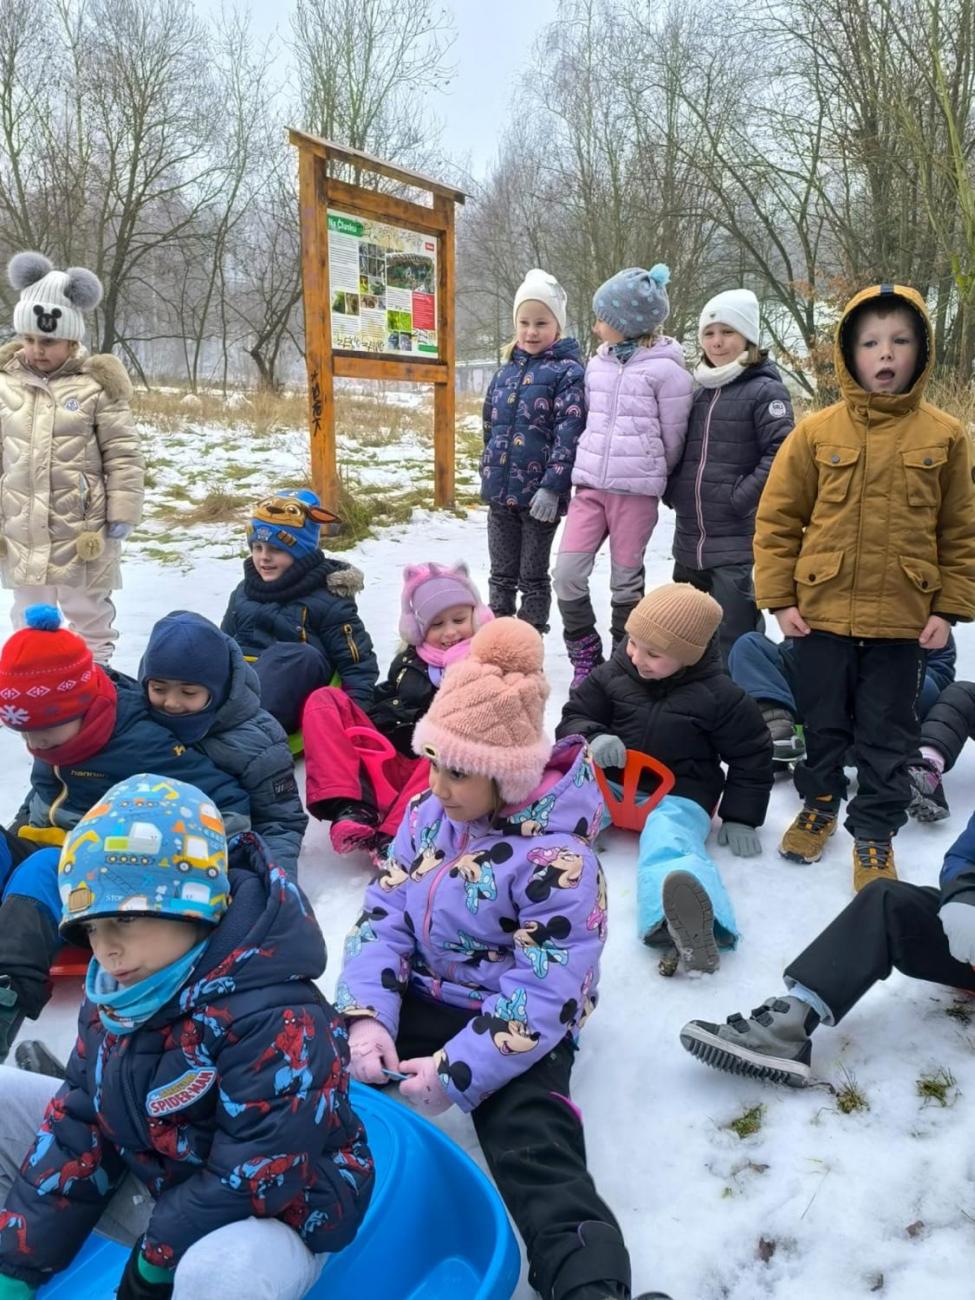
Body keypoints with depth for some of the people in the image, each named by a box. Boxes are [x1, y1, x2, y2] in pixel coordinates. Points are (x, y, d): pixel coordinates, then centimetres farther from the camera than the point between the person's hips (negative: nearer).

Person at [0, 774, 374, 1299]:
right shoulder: (115, 995, -4)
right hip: (148, 1185, 8)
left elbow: (252, 1180, -28)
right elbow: (78, 1125, 1)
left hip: (269, 1217, -7)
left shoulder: (276, 1019, -31)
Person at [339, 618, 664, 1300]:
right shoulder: (428, 812, -1)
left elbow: (547, 994, -23)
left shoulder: (556, 858, -22)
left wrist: (457, 1072, -26)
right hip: (420, 995, 7)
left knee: (537, 1155, -27)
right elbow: (382, 916, -1)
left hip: (516, 1027, -7)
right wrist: (367, 1015, -16)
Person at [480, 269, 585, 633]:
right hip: (501, 490, 6)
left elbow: (569, 433, -16)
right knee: (501, 575, 14)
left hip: (539, 493, -6)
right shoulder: (506, 371, 12)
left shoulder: (567, 371, -8)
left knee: (533, 578, 6)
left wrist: (552, 486, -21)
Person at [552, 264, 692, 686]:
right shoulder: (597, 363, 11)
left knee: (625, 582, 4)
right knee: (566, 574, -5)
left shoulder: (665, 370, -7)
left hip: (636, 491, -5)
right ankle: (586, 659, 13)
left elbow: (673, 439, 0)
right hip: (589, 485, 5)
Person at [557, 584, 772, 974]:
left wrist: (740, 819, 2)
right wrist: (592, 739, -15)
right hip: (608, 782, 6)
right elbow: (573, 718, 9)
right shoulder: (612, 675, 3)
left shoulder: (719, 695, -5)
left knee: (669, 843, -39)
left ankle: (677, 923, -70)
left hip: (678, 795, -5)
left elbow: (751, 756, 5)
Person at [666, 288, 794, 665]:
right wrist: (672, 490, 9)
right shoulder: (696, 389, 13)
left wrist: (741, 498, -18)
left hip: (739, 541, -7)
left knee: (735, 641, -5)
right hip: (688, 538, 7)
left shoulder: (765, 390, -6)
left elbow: (780, 454, -16)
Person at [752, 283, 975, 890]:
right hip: (821, 612, 1)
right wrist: (779, 597, -4)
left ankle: (875, 830, 26)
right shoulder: (816, 432, -4)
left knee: (888, 735, 10)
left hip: (902, 619, 0)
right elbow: (777, 520, -1)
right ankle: (820, 803, 39)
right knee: (822, 721, 17)